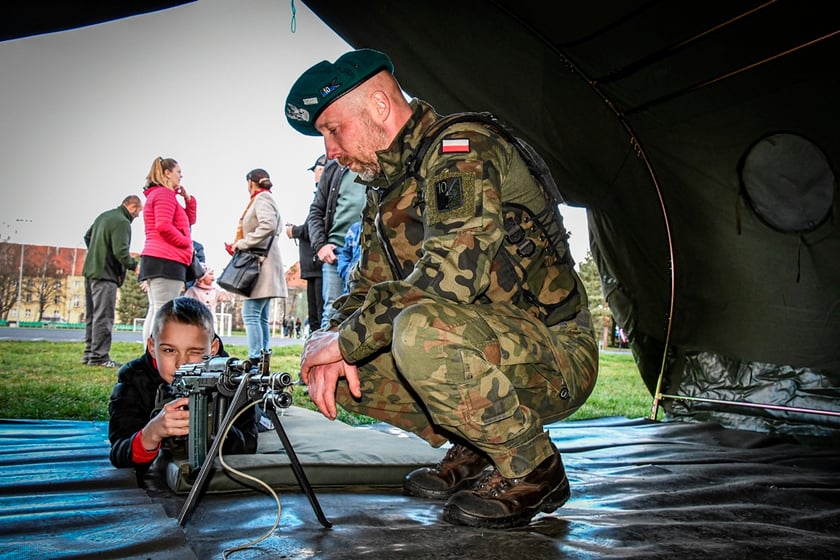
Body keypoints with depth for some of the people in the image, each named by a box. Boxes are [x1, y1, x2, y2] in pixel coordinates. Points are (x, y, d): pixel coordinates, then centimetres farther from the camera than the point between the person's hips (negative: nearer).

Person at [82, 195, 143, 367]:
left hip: (90, 270, 10)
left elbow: (87, 236, 27)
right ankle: (99, 356, -6)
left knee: (92, 315, 14)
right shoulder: (122, 222, -15)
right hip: (105, 274, -10)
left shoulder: (104, 216, 16)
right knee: (104, 316, -7)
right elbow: (121, 252, -22)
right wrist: (134, 266, -9)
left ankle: (89, 353, 20)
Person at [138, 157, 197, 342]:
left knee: (155, 312, 9)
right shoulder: (165, 194, -6)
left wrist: (188, 198, 16)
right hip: (167, 260, -11)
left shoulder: (158, 194, 26)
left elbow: (189, 220, 29)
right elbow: (163, 226, -20)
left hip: (154, 259, 11)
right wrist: (186, 243, -9)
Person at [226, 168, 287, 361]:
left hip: (261, 264, -10)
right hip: (261, 263, 10)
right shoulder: (263, 199, 23)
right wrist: (240, 246, 15)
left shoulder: (262, 199, -5)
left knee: (251, 314, -14)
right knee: (260, 317, 10)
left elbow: (269, 225, -23)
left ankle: (255, 359, -16)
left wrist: (243, 243, -15)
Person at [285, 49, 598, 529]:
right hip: (491, 354, 9)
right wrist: (334, 343, -7)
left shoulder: (462, 150, -16)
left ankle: (533, 471, -12)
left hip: (558, 357, -8)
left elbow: (454, 274, -29)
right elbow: (367, 287, 14)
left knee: (421, 329, -36)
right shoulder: (386, 192, 13)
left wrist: (348, 339, -21)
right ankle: (474, 450, 11)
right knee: (339, 369, 1)